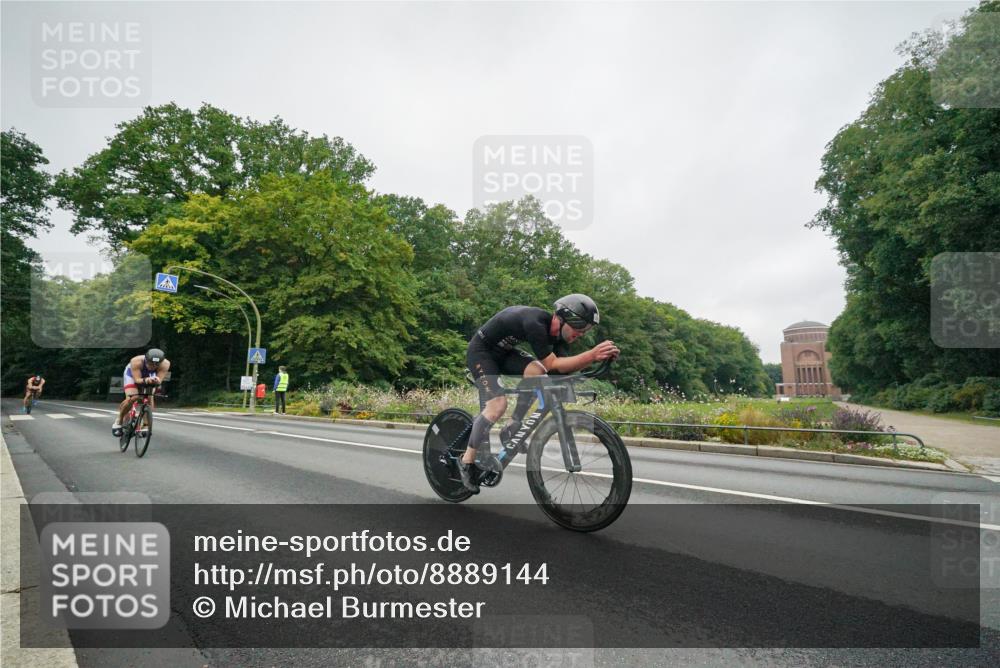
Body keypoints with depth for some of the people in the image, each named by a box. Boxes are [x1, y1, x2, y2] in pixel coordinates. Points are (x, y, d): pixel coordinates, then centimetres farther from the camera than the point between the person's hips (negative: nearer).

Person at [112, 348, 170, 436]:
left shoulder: (165, 364, -36)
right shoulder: (136, 361, -41)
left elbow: (159, 379, -35)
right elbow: (137, 380, -39)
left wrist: (156, 380, -58)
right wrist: (145, 380, -61)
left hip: (149, 376, 2)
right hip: (132, 374, -2)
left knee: (149, 398, -17)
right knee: (131, 399, -21)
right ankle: (118, 421, 3)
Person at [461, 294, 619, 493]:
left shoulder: (556, 331, -8)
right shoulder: (535, 323, -34)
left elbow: (563, 367, -8)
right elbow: (553, 364, -37)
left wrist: (596, 356, -21)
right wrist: (592, 354, -45)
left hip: (503, 351, 8)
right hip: (480, 351, -8)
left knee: (537, 372, -18)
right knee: (498, 405, -21)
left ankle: (510, 431, -6)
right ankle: (467, 461, -6)